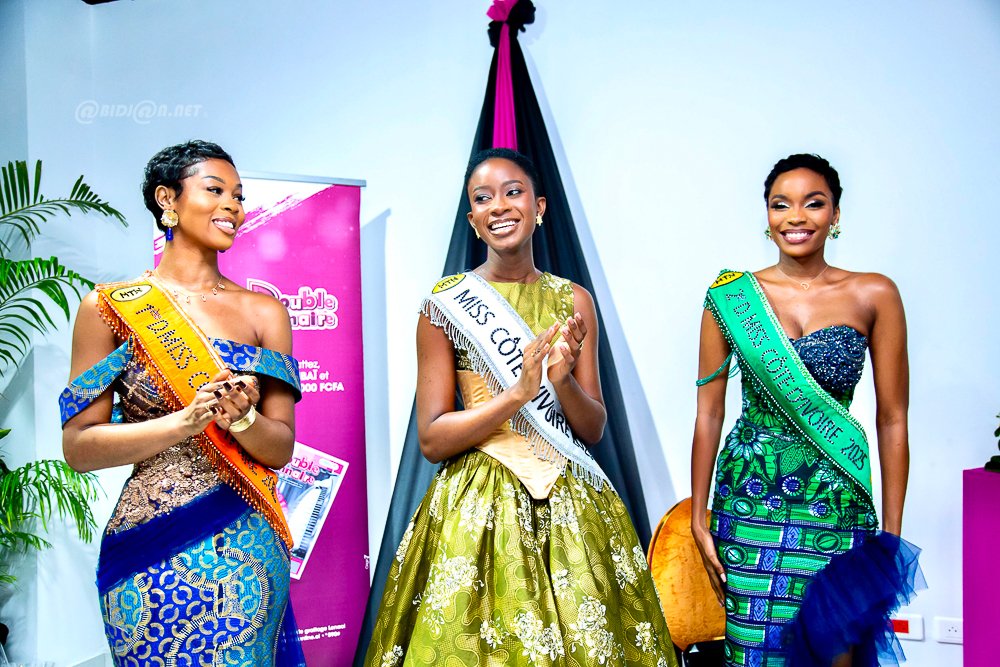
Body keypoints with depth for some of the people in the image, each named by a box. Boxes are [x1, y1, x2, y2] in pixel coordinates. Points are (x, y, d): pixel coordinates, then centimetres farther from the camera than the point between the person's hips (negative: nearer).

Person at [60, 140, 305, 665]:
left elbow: (281, 448, 4)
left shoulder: (264, 311, 5)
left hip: (249, 555, 2)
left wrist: (242, 418, -18)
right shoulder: (110, 306, -1)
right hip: (151, 553, -2)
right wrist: (186, 421, -19)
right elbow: (78, 447, -5)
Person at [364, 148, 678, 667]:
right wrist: (518, 393, -19)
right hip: (479, 507, -2)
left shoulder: (573, 300, 4)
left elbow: (593, 429, 5)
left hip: (572, 506, 3)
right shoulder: (445, 304, -4)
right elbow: (431, 440, -7)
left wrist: (563, 380, -16)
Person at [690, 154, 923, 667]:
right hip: (750, 499, 0)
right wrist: (698, 518, 2)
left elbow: (892, 421, 2)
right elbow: (708, 414, 2)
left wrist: (891, 534, 1)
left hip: (838, 504, 0)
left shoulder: (874, 296, 0)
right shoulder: (730, 297, -1)